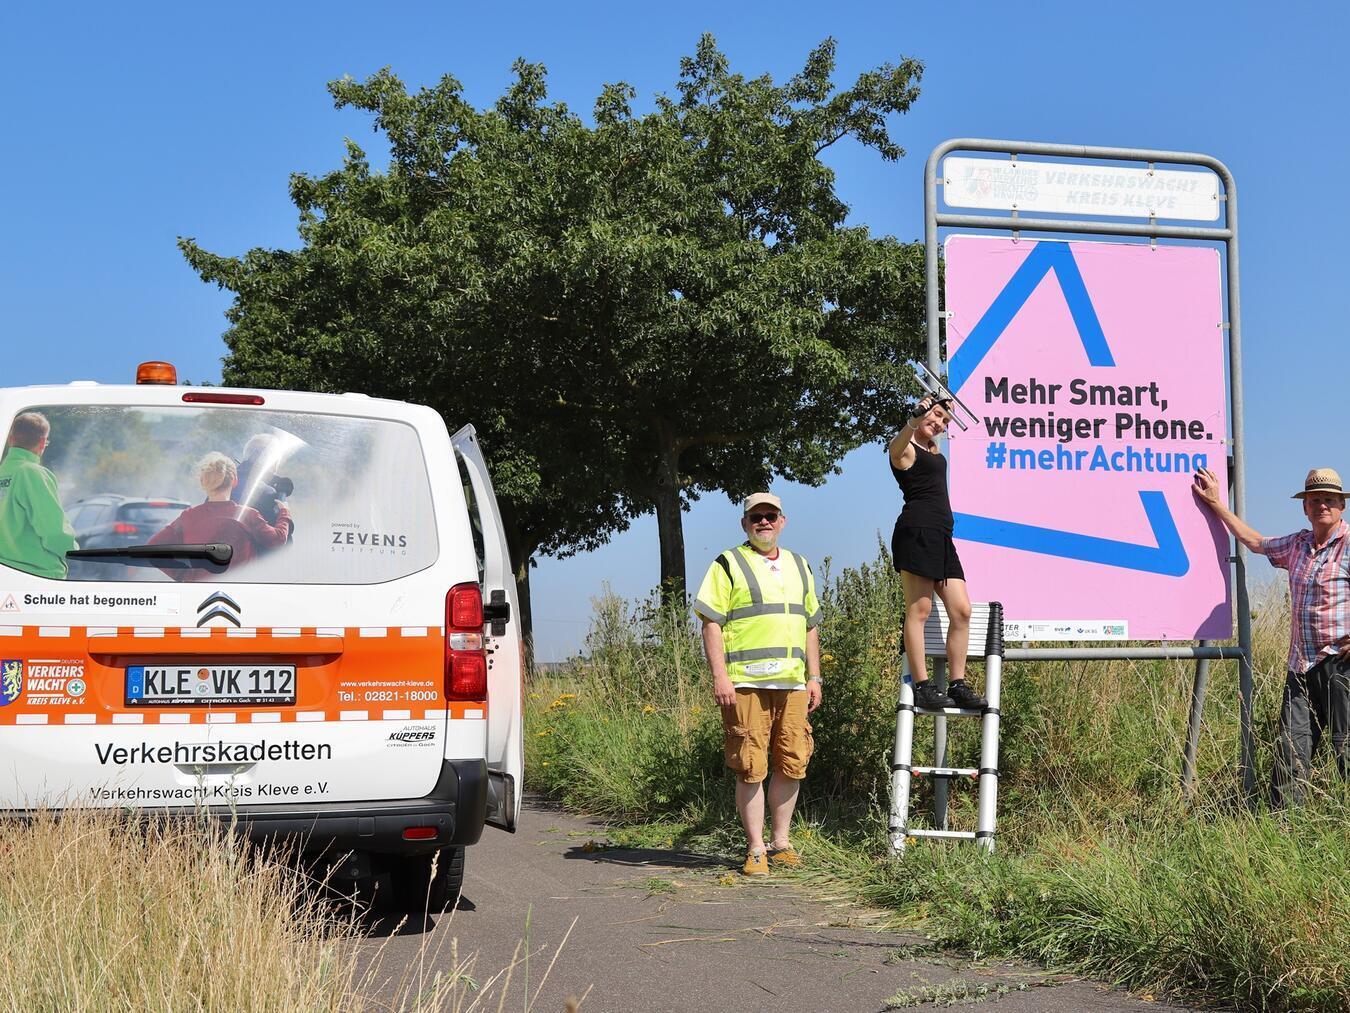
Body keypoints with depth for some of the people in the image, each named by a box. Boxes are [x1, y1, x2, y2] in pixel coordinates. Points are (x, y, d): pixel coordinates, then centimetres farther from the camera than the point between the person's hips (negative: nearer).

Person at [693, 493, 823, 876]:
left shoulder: (799, 567, 20)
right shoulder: (728, 565, 3)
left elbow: (810, 626, 24)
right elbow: (711, 623, -4)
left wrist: (814, 677, 16)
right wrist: (720, 676, -13)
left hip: (793, 684, 5)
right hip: (746, 683, -5)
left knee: (791, 764, 5)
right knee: (750, 768, -4)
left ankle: (780, 842, 19)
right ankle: (756, 849, 4)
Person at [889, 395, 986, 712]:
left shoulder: (932, 448, 25)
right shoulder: (905, 448, -2)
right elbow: (897, 446, -30)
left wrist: (948, 405, 32)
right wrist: (915, 420, -47)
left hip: (941, 537, 9)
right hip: (917, 531, -9)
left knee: (961, 611, 2)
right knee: (919, 610, -10)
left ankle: (958, 685, 4)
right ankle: (921, 687, -12)